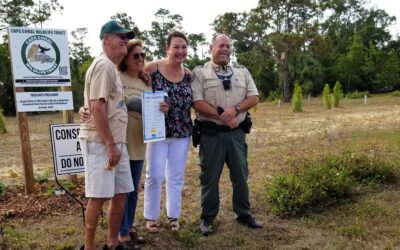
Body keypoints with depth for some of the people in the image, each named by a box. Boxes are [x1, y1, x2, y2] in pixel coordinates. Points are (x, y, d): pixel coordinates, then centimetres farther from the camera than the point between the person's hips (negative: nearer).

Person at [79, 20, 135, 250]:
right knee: (99, 196, -2)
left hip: (116, 142, 10)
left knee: (121, 193, 13)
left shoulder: (112, 67, 18)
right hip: (100, 143, -10)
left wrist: (116, 144, 14)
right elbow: (97, 107, -21)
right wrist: (110, 145, -20)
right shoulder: (104, 65, -13)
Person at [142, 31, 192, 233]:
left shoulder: (189, 74, 3)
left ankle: (173, 215, 27)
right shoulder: (152, 68, -11)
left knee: (176, 176, 12)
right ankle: (151, 217, 19)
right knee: (155, 175, 2)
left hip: (182, 133, 4)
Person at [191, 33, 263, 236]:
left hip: (236, 132, 4)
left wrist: (235, 109, -15)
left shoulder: (242, 72, 11)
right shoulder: (200, 73, -2)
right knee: (210, 176, 5)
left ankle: (243, 214, 28)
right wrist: (223, 117, -16)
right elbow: (197, 103, -12)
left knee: (240, 174, 12)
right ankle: (207, 218, 19)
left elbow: (253, 97, 4)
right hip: (211, 133, -3)